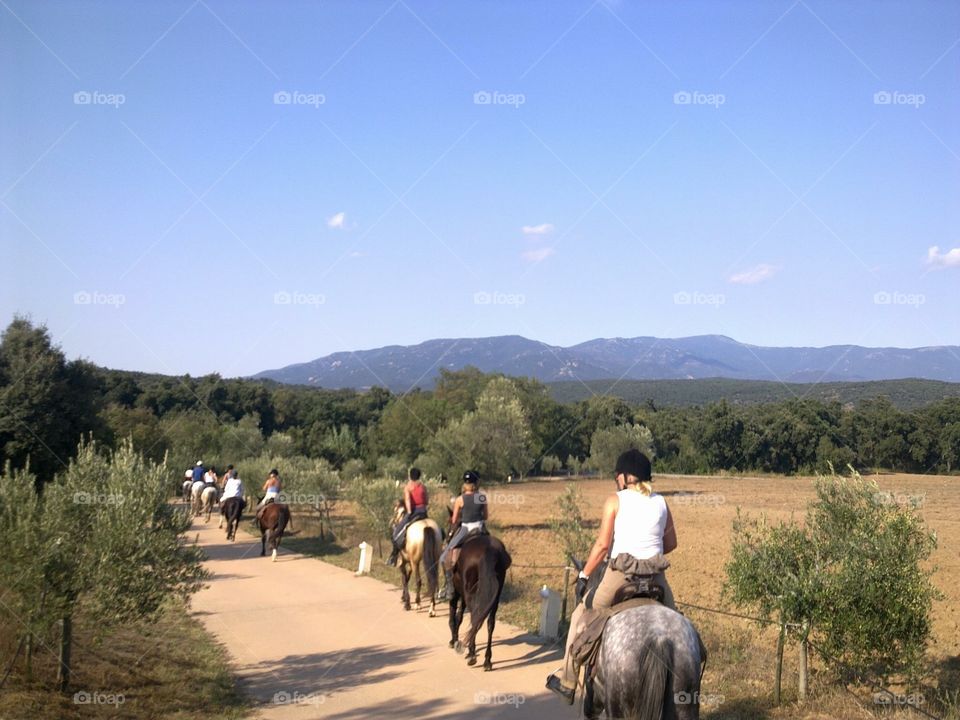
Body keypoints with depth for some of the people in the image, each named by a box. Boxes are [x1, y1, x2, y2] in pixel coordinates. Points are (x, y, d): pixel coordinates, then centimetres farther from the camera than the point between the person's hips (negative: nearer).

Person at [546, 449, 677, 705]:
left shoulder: (615, 500, -2)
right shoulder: (661, 502, 9)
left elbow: (603, 545, -7)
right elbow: (671, 544, 13)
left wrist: (584, 574, 3)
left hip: (620, 574, -3)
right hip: (655, 577, 3)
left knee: (581, 617, 18)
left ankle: (567, 683, 24)